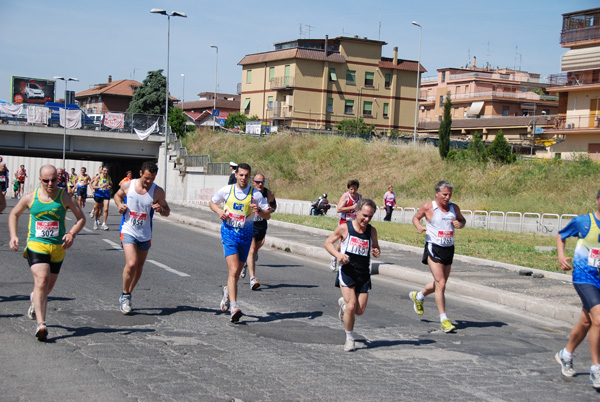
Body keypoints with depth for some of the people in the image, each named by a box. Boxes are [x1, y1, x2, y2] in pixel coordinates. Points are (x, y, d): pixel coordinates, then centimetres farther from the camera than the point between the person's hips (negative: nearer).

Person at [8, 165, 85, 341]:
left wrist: (72, 234, -12)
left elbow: (81, 218, 6)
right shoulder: (30, 198, 1)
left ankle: (34, 300, 51)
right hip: (36, 245, -2)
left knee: (48, 286, 14)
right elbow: (14, 214, 18)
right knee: (41, 281, -22)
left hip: (58, 247, 2)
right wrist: (13, 236, 5)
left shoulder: (64, 197, -1)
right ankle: (41, 324, -26)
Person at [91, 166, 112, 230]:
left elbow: (111, 184, 20)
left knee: (106, 209, -11)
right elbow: (93, 186, -10)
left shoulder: (109, 177, 4)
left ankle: (103, 224, -6)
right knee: (97, 209, 11)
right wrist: (100, 186, -26)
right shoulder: (98, 177, -8)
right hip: (98, 194, -2)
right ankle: (96, 221, 35)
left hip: (106, 194, 2)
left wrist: (110, 186, -4)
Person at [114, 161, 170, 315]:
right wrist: (119, 205, -5)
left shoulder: (158, 192, -6)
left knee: (139, 266, 12)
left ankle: (127, 295, 32)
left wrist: (161, 209, -20)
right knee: (131, 264, -19)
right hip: (128, 231, -3)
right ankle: (125, 295, 2)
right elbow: (117, 195, 16)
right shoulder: (127, 185, -5)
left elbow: (167, 212, 3)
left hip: (145, 234, 3)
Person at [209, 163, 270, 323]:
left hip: (246, 235, 2)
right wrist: (219, 211, -5)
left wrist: (259, 211, -22)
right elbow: (212, 202, 16)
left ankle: (228, 291, 46)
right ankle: (234, 306, -23)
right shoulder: (226, 190, 0)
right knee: (233, 270, -17)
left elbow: (268, 215, 0)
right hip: (229, 233, -2)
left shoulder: (255, 194, -2)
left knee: (237, 272, 13)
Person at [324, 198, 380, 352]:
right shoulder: (345, 228, -6)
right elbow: (328, 243, 2)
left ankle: (343, 303, 37)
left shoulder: (372, 231, 2)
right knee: (351, 306, -15)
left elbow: (375, 247, 17)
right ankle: (349, 339, 5)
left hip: (363, 274, 4)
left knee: (360, 310, 2)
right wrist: (338, 254, -16)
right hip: (347, 271, -3)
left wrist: (376, 252, -8)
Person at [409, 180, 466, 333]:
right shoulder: (427, 207, -5)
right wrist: (419, 226, -11)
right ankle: (444, 319, -7)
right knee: (440, 284, -13)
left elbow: (462, 219, 21)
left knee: (440, 283, 16)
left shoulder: (454, 208, 6)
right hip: (433, 247, -6)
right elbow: (416, 217, 10)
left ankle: (418, 296, 44)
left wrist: (460, 224, -2)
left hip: (449, 249, 6)